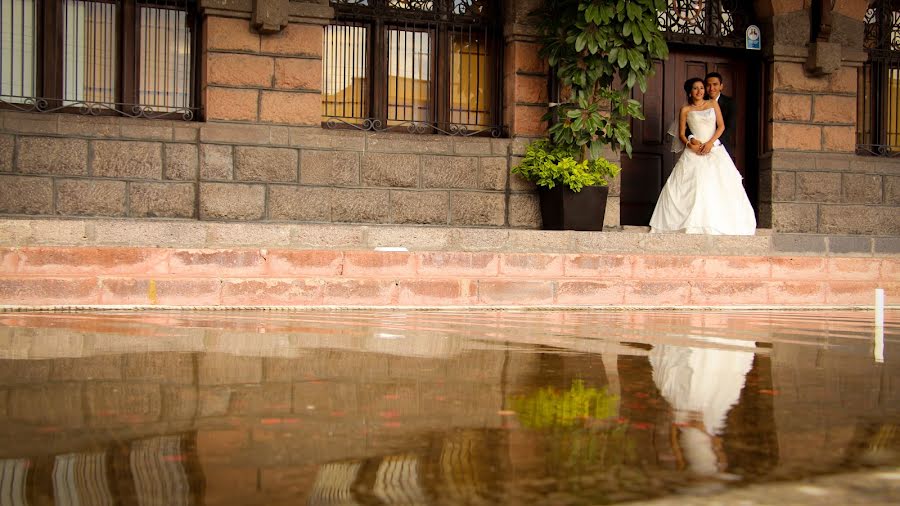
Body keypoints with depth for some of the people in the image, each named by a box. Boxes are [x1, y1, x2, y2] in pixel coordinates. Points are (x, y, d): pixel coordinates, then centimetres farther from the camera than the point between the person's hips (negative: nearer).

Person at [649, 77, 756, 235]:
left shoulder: (713, 104, 12)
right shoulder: (685, 110, 7)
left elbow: (721, 126, 5)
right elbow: (681, 134, 6)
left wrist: (710, 142, -9)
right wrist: (690, 145, -13)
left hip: (714, 150, 1)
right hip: (694, 152, -1)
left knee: (719, 186, -8)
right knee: (692, 186, -12)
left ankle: (720, 225, -3)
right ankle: (692, 225, -10)